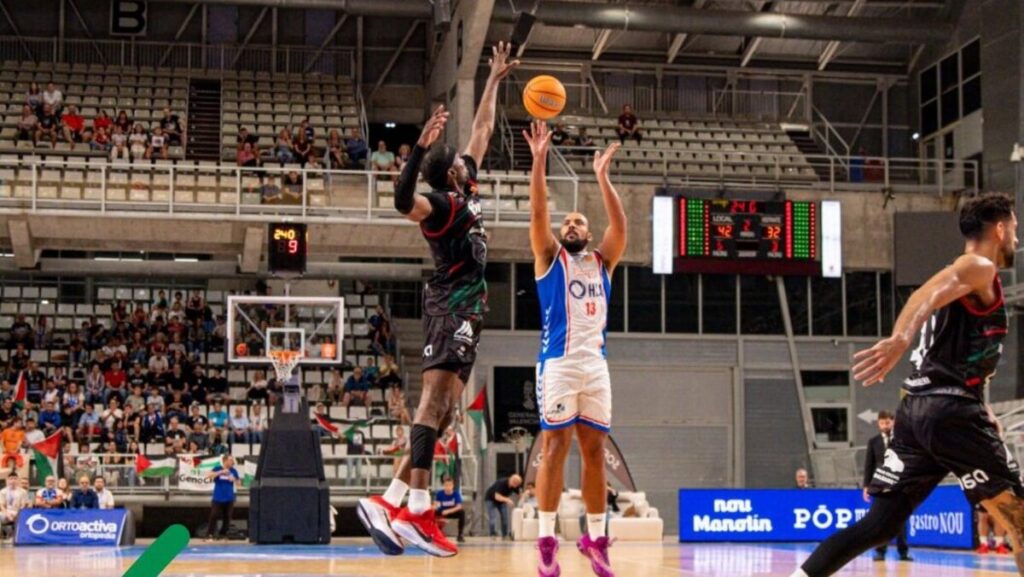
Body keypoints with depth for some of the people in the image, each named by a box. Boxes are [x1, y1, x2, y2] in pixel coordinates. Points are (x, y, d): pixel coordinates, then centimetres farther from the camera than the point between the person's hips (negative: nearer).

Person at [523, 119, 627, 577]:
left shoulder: (602, 261, 18)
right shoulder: (550, 257, 10)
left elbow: (619, 224, 4)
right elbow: (538, 213, -4)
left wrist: (602, 175, 1)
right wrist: (540, 160, -10)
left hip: (596, 363, 4)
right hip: (559, 362, -4)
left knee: (595, 450, 5)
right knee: (555, 446, -7)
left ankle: (596, 539, 12)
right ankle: (546, 539, -6)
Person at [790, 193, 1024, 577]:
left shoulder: (959, 278, 25)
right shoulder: (979, 269, -4)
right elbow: (929, 293, -24)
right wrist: (901, 338, -43)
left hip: (916, 409, 9)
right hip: (951, 411, -9)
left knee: (878, 525, 5)